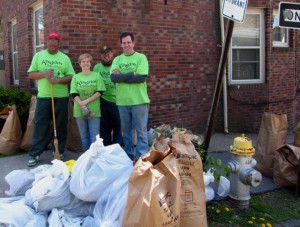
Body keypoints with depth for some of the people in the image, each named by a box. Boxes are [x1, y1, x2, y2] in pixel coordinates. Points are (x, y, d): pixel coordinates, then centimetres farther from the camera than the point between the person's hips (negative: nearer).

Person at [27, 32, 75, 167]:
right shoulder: (38, 56, 8)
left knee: (61, 126, 6)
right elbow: (31, 75, 5)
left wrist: (58, 80, -16)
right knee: (40, 125, 0)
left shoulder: (64, 58, 7)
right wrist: (44, 74, -12)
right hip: (43, 96, 0)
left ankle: (59, 152, 18)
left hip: (61, 97, 0)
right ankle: (35, 154, 6)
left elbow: (71, 77, 1)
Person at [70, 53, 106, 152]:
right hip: (80, 111, 2)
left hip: (94, 110, -2)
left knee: (94, 137, -2)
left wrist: (86, 101, -14)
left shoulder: (96, 75, 3)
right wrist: (82, 105, -16)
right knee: (84, 136, 10)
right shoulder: (76, 77, 7)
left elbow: (99, 92, -4)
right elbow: (74, 94, -1)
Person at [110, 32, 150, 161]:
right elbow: (113, 78, -6)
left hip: (139, 101, -3)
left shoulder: (141, 57, -1)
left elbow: (142, 77, -14)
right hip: (122, 101, 4)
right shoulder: (117, 60, 9)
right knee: (126, 131, 12)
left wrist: (121, 76, -10)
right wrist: (132, 74, -13)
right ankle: (129, 157, 25)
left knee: (141, 131, 2)